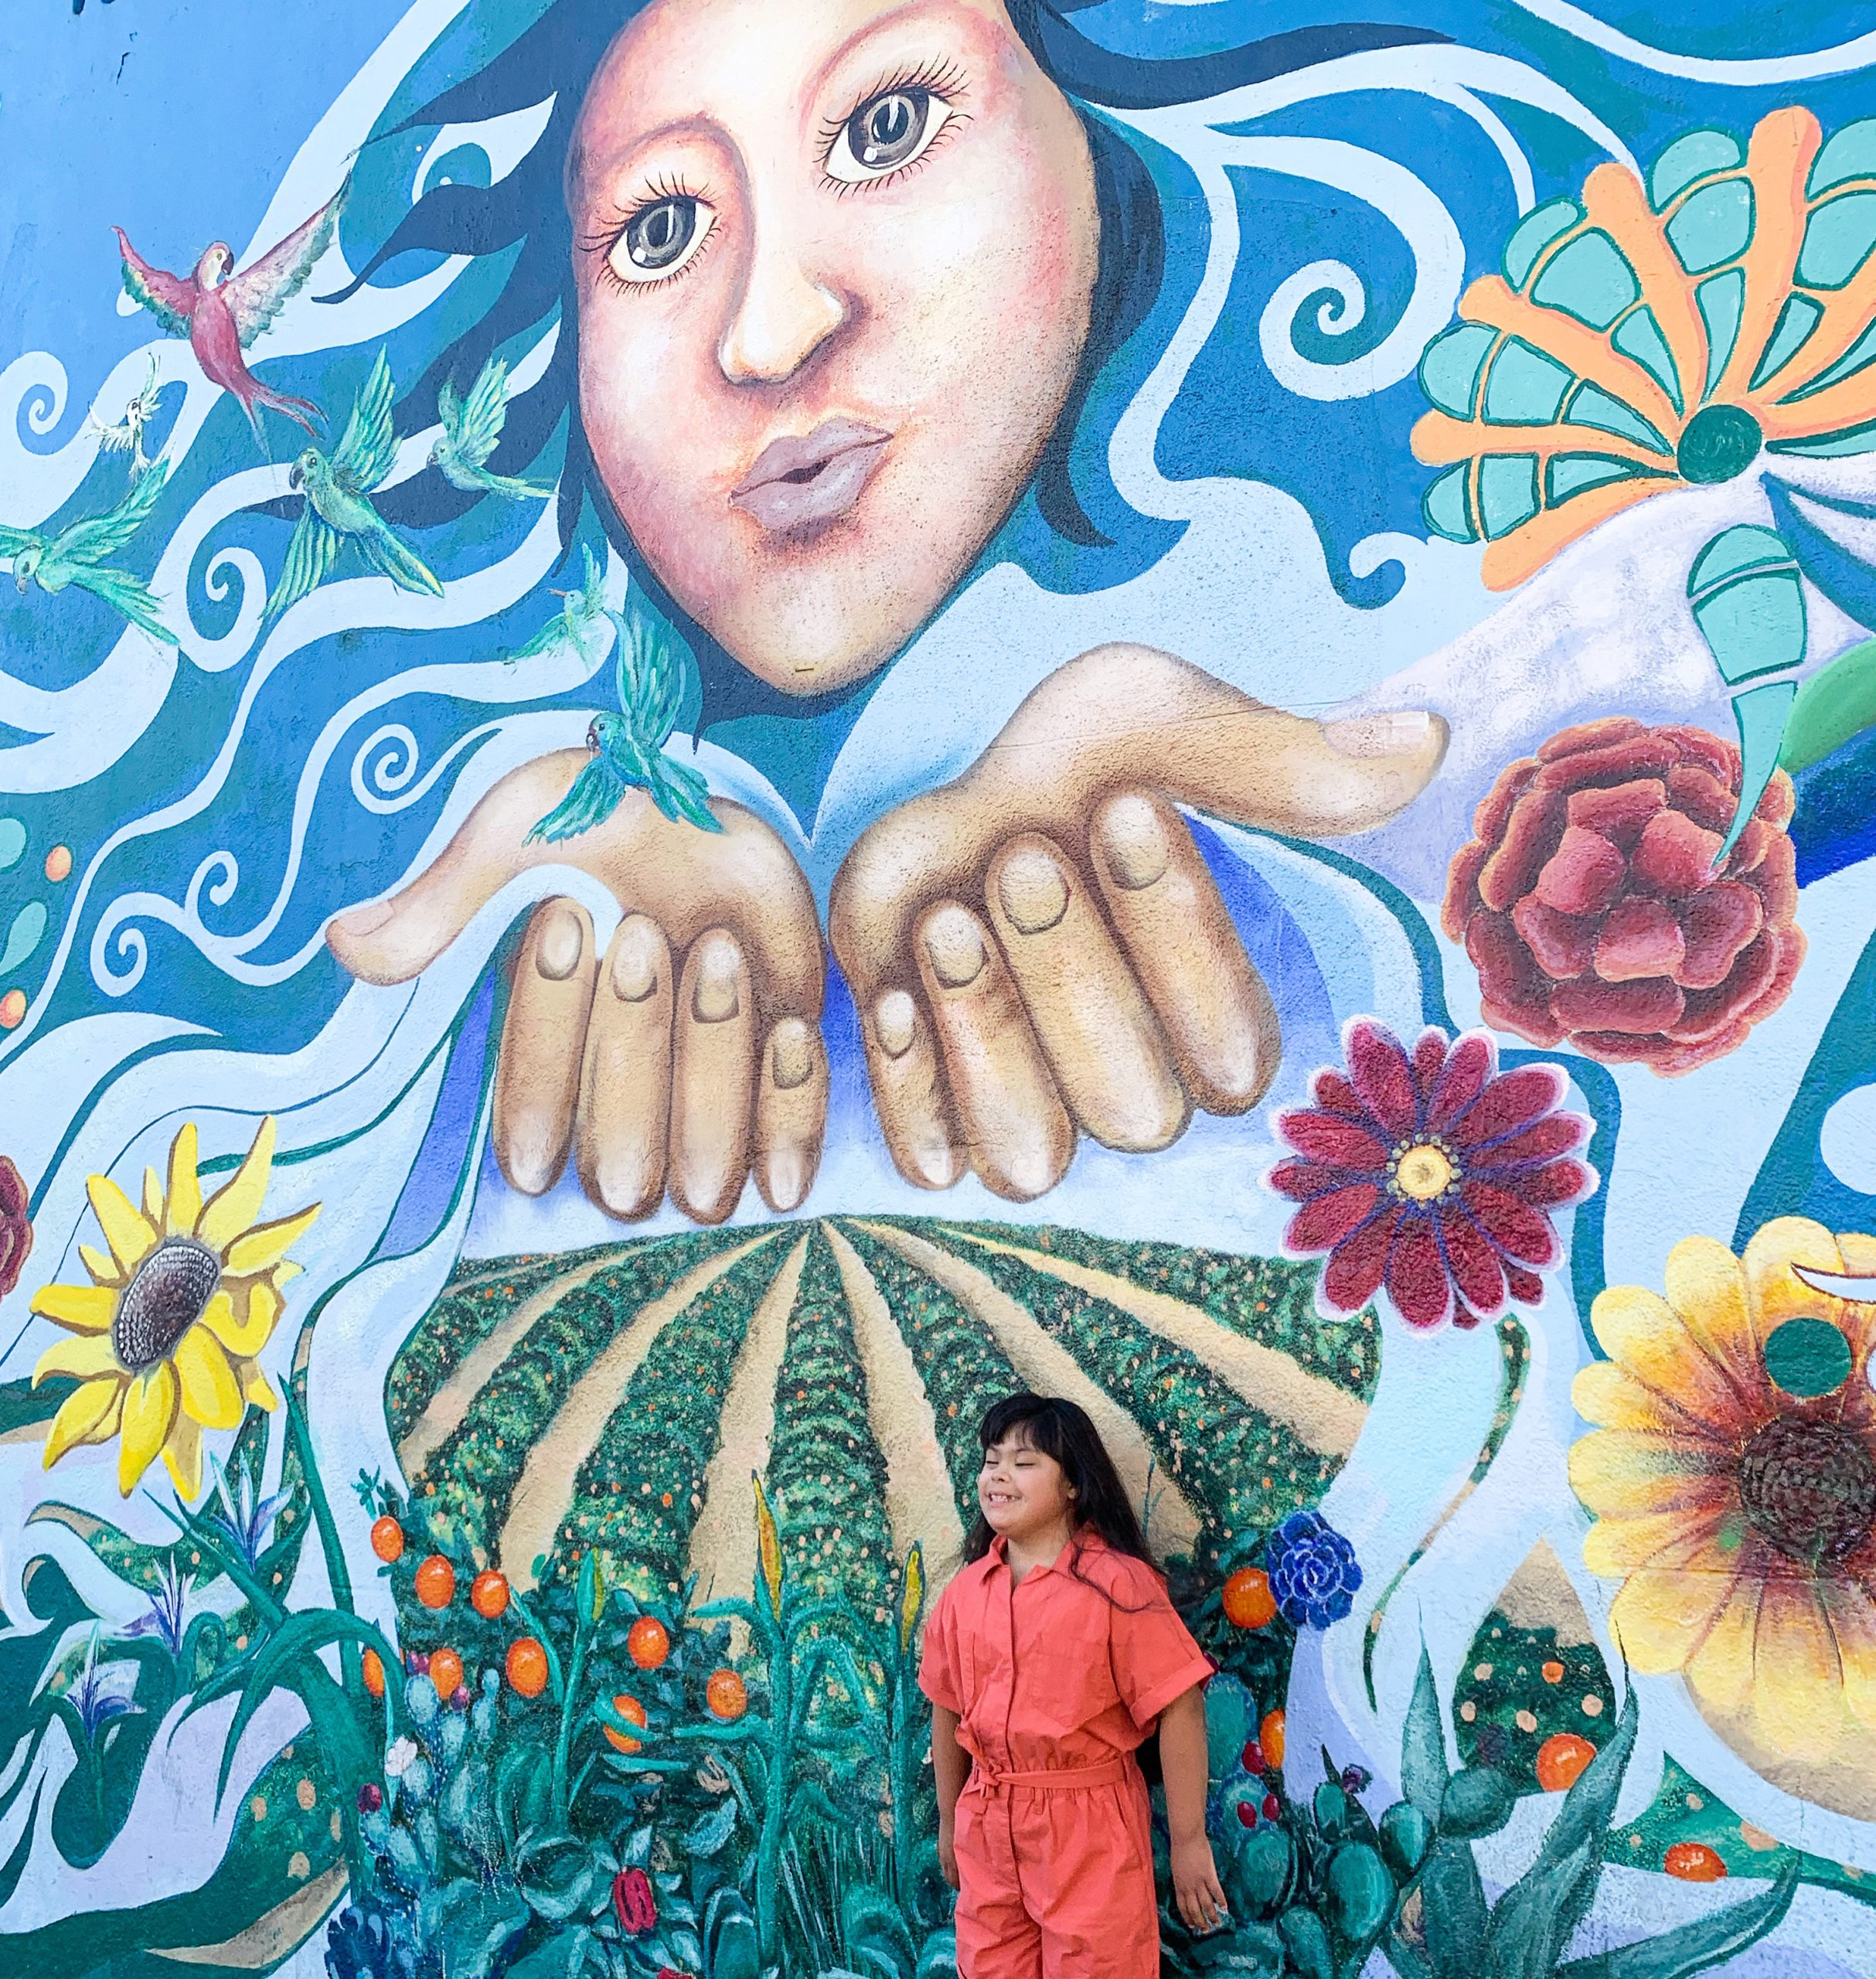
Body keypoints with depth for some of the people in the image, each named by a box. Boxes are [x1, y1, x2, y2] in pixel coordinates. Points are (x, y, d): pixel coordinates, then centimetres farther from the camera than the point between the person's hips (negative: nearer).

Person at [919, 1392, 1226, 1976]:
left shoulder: (1116, 1583, -13)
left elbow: (1179, 1708, -13)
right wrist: (949, 1822, 18)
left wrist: (1189, 1843, -12)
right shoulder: (965, 1590, 3)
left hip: (1089, 1829, -5)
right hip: (986, 1829, 5)